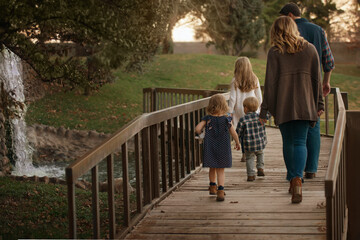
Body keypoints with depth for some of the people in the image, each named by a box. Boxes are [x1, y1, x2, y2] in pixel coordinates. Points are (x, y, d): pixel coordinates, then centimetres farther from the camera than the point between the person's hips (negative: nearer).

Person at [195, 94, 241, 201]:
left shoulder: (207, 119, -6)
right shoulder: (226, 119, -7)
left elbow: (197, 129, -16)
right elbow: (234, 133, -2)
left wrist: (201, 133, 7)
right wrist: (237, 143, 16)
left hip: (210, 148, 1)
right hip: (223, 148, -1)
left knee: (212, 168, 20)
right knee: (221, 170, 6)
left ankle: (213, 187, 36)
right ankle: (220, 190, -6)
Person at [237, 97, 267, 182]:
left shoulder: (243, 120, -12)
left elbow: (238, 133, -8)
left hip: (249, 145, -3)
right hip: (260, 143, 3)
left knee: (249, 158, 13)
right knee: (260, 154, 30)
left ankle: (251, 175, 8)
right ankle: (260, 168, 20)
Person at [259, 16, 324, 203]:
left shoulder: (274, 52, -4)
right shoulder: (310, 49, 3)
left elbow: (270, 82, -6)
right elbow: (317, 79, 5)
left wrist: (264, 110, -2)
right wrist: (319, 104, 13)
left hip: (282, 105, -1)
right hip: (304, 104, 1)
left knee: (288, 142, 14)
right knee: (300, 142, -1)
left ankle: (292, 181, 23)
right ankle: (298, 179, -22)